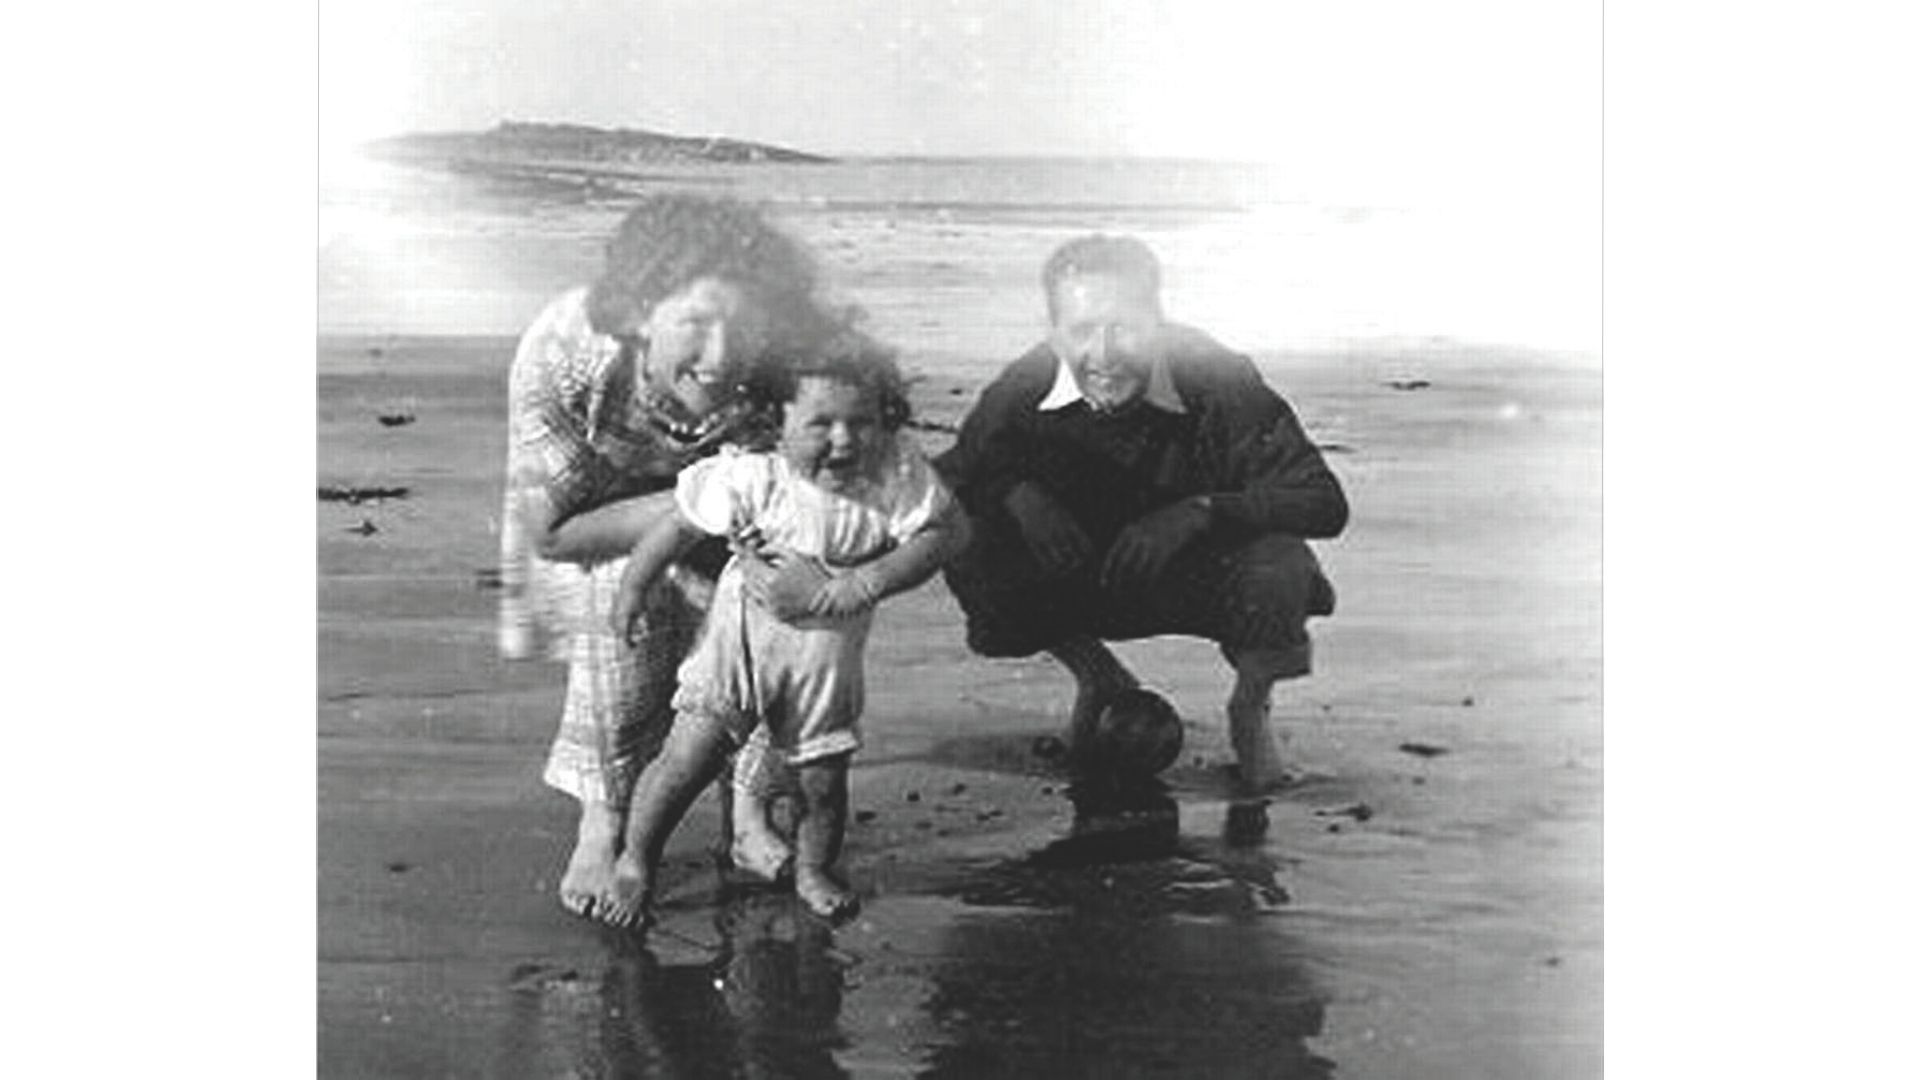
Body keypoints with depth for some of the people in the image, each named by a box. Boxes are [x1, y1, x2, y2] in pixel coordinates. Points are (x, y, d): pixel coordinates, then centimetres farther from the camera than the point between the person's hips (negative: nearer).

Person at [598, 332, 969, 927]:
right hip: (745, 629, -2)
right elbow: (679, 526, -13)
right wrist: (632, 592, -1)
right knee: (687, 759, -4)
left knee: (823, 778, 9)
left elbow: (946, 530, -15)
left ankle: (813, 871, 40)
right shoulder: (753, 475, -25)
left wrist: (865, 583, -23)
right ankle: (635, 864, 22)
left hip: (830, 646, 3)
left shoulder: (897, 469, -19)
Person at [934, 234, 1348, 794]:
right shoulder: (1023, 391, -20)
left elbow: (1326, 503, -25)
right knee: (971, 558, -24)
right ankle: (1097, 681, 9)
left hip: (1202, 577, -2)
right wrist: (1014, 492, -30)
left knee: (1280, 571, -34)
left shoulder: (1215, 381, -25)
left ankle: (1250, 709, 4)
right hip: (1081, 581, 2)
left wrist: (1201, 510, -37)